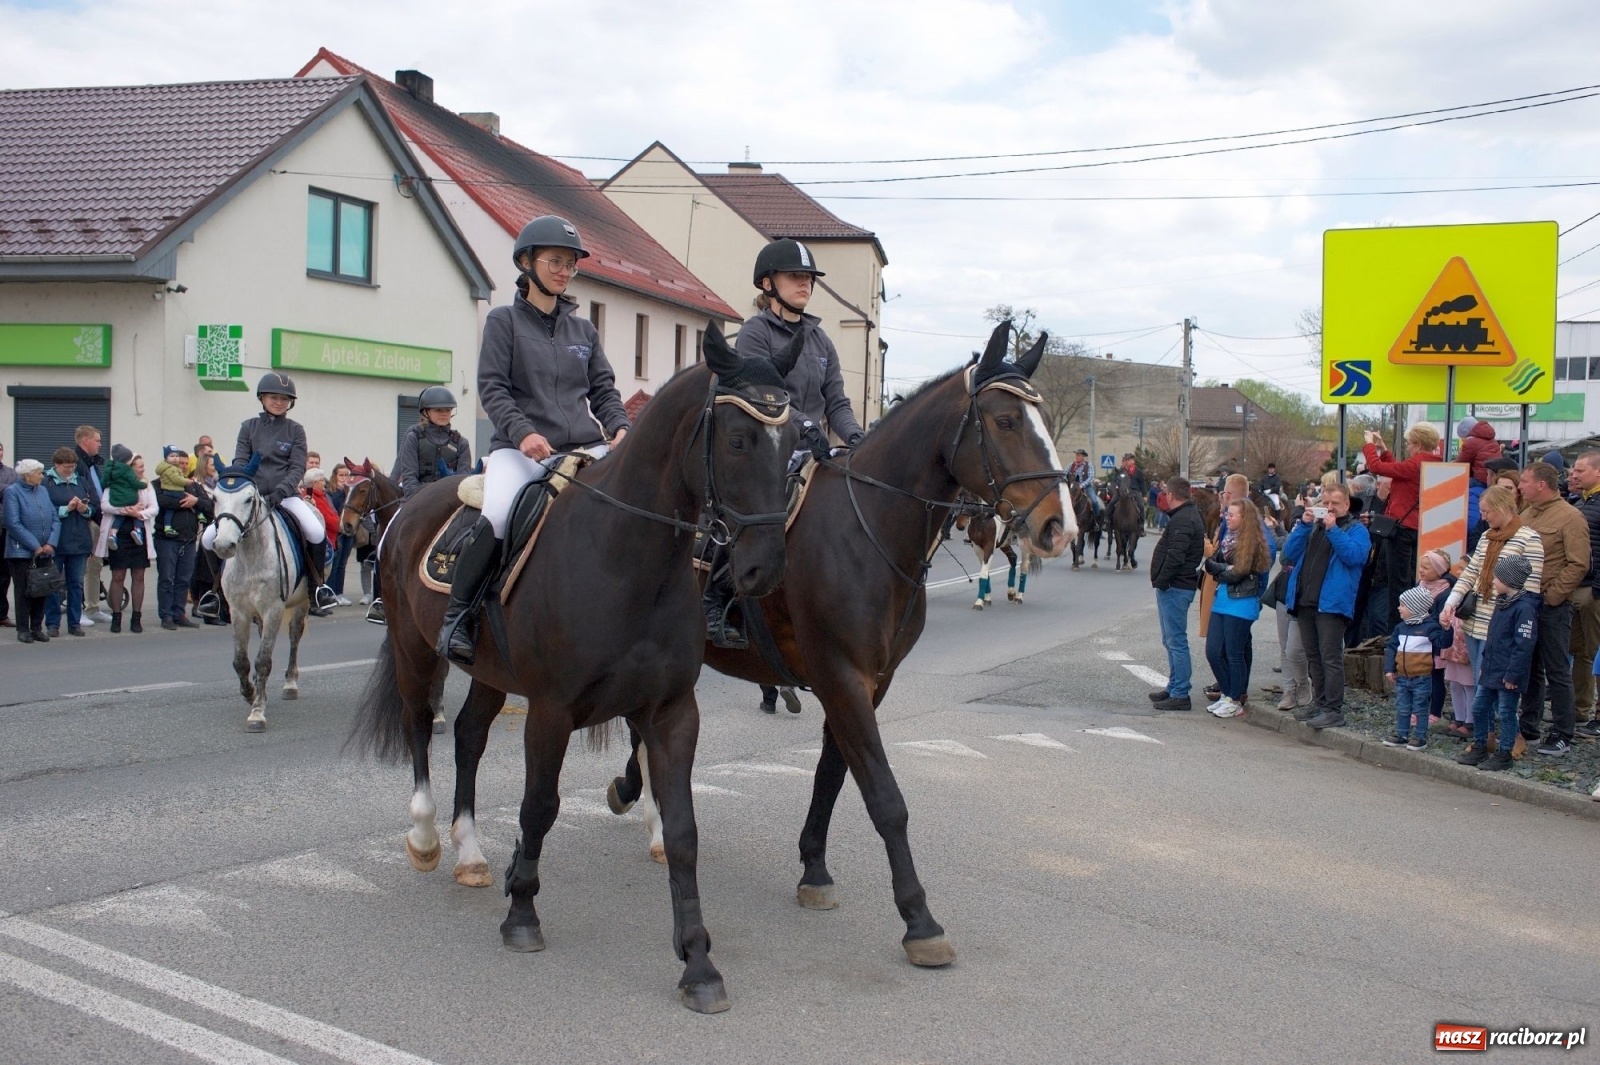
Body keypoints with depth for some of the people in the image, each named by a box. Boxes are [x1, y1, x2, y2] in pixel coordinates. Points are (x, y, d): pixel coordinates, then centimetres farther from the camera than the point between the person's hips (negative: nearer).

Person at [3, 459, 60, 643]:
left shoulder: (43, 491, 11)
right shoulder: (12, 492, -6)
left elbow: (55, 519, 7)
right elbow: (14, 524, -13)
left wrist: (51, 543, -7)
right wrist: (35, 546, -15)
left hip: (44, 552, 5)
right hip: (22, 552, -5)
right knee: (24, 591, 0)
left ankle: (37, 628, 16)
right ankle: (23, 630, 8)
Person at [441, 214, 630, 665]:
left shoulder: (584, 329, 19)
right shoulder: (504, 321, 8)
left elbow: (604, 390, 17)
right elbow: (492, 388, -2)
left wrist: (620, 427, -4)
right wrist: (522, 432, -19)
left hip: (586, 447, 4)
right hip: (521, 447, -4)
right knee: (497, 516, -32)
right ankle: (459, 614, -14)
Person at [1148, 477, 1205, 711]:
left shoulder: (1183, 520, -18)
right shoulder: (1190, 515, 16)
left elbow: (1175, 556, -26)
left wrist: (1161, 582, -17)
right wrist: (1162, 582, 15)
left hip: (1174, 587, -11)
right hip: (1176, 587, 11)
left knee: (1176, 641, -7)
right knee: (1172, 640, 18)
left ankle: (1180, 695, -4)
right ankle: (1174, 687, 27)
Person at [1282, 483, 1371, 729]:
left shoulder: (1356, 529, 3)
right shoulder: (1312, 525, 19)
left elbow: (1354, 555, -15)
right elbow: (1290, 553, 9)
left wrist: (1333, 529, -16)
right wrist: (1303, 525, -1)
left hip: (1332, 602, -6)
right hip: (1304, 600, 7)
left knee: (1330, 657, -9)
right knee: (1313, 656, 12)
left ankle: (1334, 710, -7)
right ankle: (1319, 702, 21)